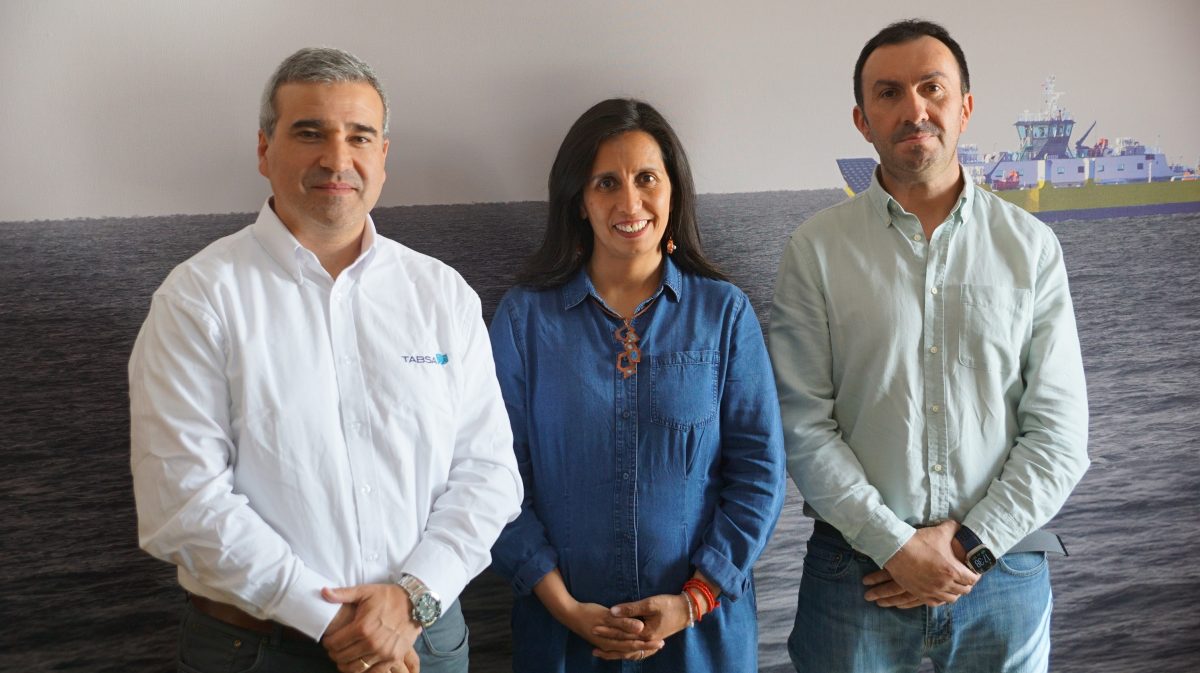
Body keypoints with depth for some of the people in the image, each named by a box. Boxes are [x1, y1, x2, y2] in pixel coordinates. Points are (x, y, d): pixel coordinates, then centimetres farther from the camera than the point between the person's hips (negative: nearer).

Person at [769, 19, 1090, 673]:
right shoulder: (816, 247, -2)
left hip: (1002, 569, 2)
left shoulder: (1031, 246, 2)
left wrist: (972, 545, -10)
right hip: (857, 569, -1)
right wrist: (897, 546, -13)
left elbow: (1059, 433, -1)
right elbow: (803, 425, -7)